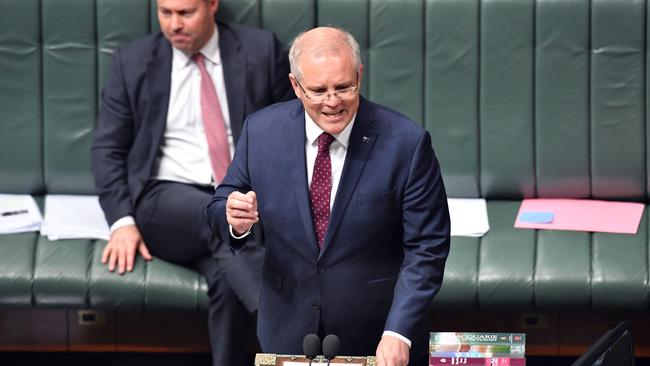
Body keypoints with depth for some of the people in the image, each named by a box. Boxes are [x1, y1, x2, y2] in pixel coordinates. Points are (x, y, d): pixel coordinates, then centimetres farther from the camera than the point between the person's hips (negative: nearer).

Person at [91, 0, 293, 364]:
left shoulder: (261, 50, 7)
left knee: (231, 271, -34)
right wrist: (122, 220, -7)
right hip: (166, 203, 0)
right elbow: (108, 149, 8)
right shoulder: (133, 62, 9)